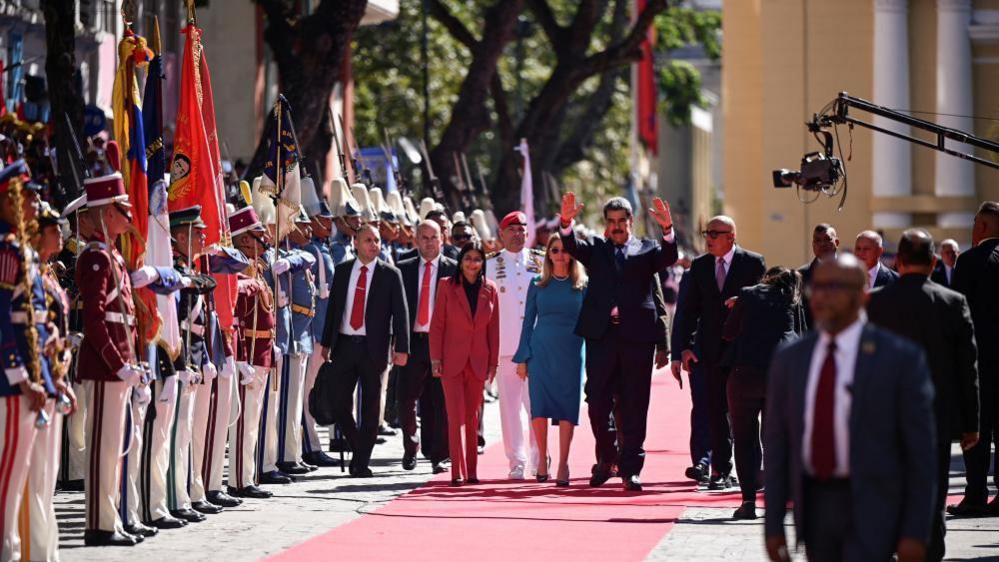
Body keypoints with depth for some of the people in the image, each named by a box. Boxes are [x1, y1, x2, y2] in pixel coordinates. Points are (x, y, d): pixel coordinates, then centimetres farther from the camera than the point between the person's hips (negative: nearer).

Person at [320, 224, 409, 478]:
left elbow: (400, 312, -2)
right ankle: (358, 449, 21)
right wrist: (327, 343, 10)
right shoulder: (342, 271, 8)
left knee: (370, 408, 1)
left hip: (373, 348, -2)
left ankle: (362, 462, 8)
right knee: (340, 405, 0)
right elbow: (333, 307, 13)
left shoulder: (390, 274, 0)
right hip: (344, 344, 2)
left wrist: (401, 348, -9)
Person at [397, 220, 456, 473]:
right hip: (412, 342, 1)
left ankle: (438, 456, 6)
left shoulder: (454, 270, 5)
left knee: (441, 403, -1)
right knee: (406, 400, -1)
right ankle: (410, 447, 21)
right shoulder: (404, 269, 11)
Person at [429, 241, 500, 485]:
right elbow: (437, 324, 1)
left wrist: (493, 362, 6)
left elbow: (494, 328, 8)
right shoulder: (447, 286, 0)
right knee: (456, 415, -8)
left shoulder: (490, 290, 5)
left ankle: (471, 471, 12)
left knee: (472, 417, 8)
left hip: (477, 361, 2)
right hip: (452, 359, -2)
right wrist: (436, 357, -5)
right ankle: (457, 472, -12)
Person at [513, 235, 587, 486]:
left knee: (567, 408, -4)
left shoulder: (582, 285, 5)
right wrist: (522, 358, 4)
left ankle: (563, 464, -1)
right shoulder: (538, 285, 8)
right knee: (539, 407, -5)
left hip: (570, 352, -1)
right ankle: (542, 459, 9)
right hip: (541, 351, 1)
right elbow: (528, 322, 10)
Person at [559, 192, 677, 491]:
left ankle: (630, 469, 4)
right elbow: (572, 246, -4)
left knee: (633, 406, 0)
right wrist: (566, 222, -24)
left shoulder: (646, 250, 12)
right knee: (597, 401, 2)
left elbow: (668, 256, -7)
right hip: (600, 333, 1)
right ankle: (606, 457, 23)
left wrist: (667, 228, -26)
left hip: (636, 334, -1)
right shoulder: (595, 249, 15)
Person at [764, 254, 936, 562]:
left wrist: (916, 533, -11)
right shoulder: (789, 360, 6)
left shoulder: (901, 357, -8)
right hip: (814, 506, 5)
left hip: (871, 510, -5)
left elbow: (921, 450, -7)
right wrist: (773, 525, 4)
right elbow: (777, 446, 8)